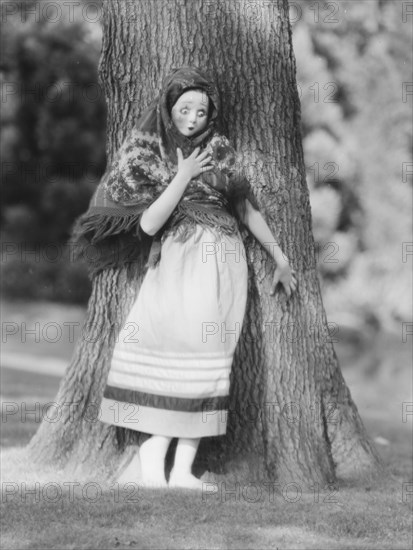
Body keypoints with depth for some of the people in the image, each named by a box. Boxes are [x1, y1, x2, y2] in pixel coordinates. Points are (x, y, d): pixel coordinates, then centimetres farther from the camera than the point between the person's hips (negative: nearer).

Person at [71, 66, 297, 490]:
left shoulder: (218, 149, 15)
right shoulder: (144, 156, 9)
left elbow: (247, 208, 23)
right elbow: (149, 224, -2)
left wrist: (280, 259, 27)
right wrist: (184, 176, -3)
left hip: (220, 260, 2)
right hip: (173, 260, -2)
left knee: (200, 354, -15)